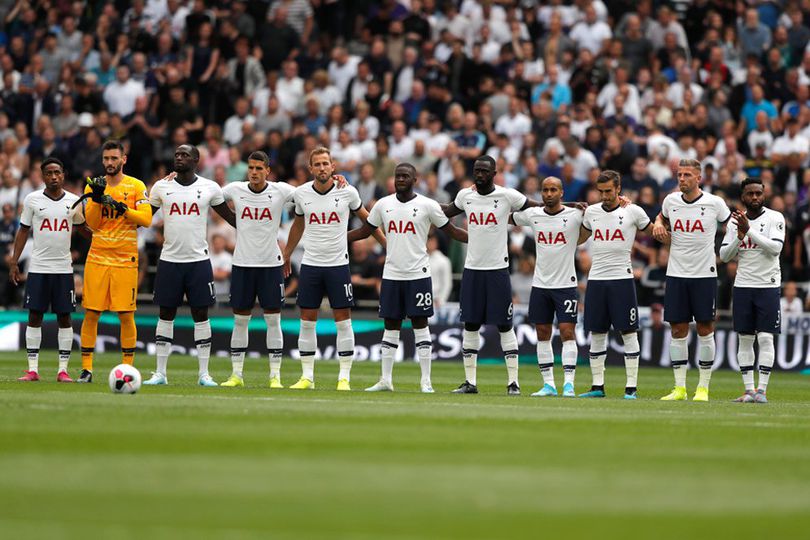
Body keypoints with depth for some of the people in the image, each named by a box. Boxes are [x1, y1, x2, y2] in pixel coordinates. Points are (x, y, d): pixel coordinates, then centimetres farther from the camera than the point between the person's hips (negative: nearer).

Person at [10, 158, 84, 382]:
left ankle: (63, 370, 4)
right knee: (35, 316, -1)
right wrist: (14, 262, 1)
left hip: (64, 268, 1)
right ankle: (32, 369, 2)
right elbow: (23, 231, 6)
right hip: (38, 268, -1)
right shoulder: (32, 200, 2)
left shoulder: (73, 201, 5)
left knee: (64, 317, 1)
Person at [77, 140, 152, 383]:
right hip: (97, 259, 2)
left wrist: (123, 208, -18)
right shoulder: (94, 186, 9)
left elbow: (146, 218, -7)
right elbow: (92, 223, 1)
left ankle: (127, 367, 6)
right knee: (91, 314, -2)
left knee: (126, 315, -3)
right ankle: (86, 368, 3)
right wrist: (98, 199, -13)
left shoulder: (136, 186, 3)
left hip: (125, 260, -2)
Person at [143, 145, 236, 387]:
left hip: (199, 260, -1)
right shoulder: (161, 187, 4)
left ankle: (204, 374, 6)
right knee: (166, 315, 4)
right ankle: (160, 373, 9)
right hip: (169, 260, 1)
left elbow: (229, 216, 12)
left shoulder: (209, 188, 2)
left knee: (201, 315, 1)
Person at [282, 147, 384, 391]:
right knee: (307, 321, 4)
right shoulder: (301, 193, 1)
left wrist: (388, 244, 11)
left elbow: (365, 218, 11)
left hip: (338, 264, -2)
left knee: (343, 322, -2)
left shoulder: (347, 192, -5)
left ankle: (344, 378, 2)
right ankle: (307, 377, 11)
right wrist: (286, 256, 27)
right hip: (310, 265, 2)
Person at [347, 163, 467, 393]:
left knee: (420, 324, -2)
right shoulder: (383, 205, 7)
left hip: (418, 274, -3)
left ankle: (426, 381, 0)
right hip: (391, 276, 3)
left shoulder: (428, 206, -3)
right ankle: (386, 380, 11)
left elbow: (452, 231, 1)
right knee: (391, 326, 6)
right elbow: (364, 231, 18)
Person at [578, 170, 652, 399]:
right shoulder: (591, 212, 10)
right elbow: (579, 239, 27)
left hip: (622, 278, -4)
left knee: (628, 333, -4)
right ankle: (597, 386, 12)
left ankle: (631, 387, -1)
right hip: (596, 279, 4)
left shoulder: (633, 212, -1)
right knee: (596, 334, 5)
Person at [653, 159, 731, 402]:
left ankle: (703, 388, 6)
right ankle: (679, 388, 7)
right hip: (676, 274, 3)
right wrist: (658, 225, 5)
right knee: (678, 329, 2)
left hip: (704, 274, -3)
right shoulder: (671, 201, 4)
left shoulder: (714, 203, -5)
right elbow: (662, 217, 26)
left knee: (705, 329, 0)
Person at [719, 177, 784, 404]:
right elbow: (724, 255, 5)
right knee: (745, 340, 3)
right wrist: (740, 234, -10)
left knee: (765, 338, -8)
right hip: (742, 285, 4)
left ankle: (762, 390, -8)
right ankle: (749, 390, 6)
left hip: (768, 285, -4)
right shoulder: (735, 221, 9)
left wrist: (749, 230, -21)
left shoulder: (775, 218, -3)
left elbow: (776, 248, -17)